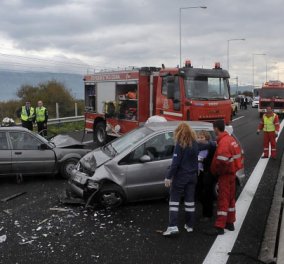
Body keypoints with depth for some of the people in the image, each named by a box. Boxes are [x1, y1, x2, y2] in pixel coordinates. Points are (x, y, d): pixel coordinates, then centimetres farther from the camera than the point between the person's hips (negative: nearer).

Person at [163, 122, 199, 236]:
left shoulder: (180, 145, -15)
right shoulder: (195, 144, 4)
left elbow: (175, 163, -17)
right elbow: (196, 161, 7)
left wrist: (169, 177, -13)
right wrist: (195, 173, 14)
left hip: (180, 176, -6)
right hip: (192, 176, 6)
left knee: (174, 200, -1)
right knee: (190, 200, 11)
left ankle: (173, 226, -8)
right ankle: (190, 225, 18)